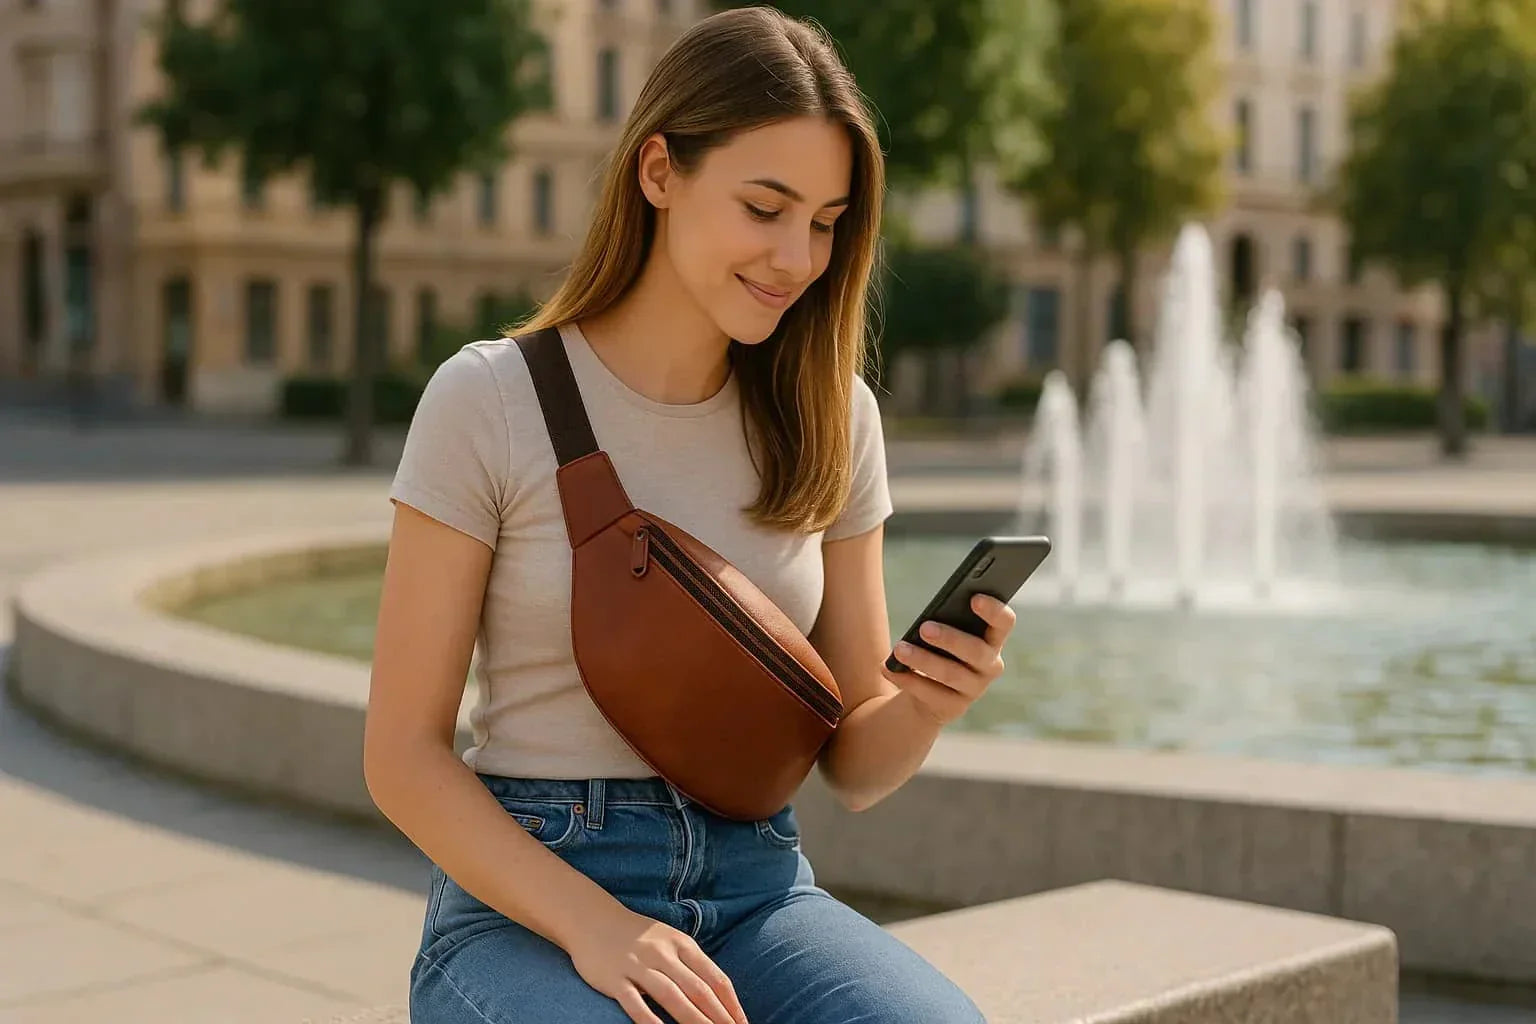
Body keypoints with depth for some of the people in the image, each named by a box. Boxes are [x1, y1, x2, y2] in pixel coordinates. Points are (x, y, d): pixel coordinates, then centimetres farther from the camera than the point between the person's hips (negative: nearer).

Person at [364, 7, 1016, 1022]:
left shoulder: (831, 417, 5)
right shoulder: (488, 398, -7)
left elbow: (854, 764, 9)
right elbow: (403, 755, -6)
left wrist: (925, 706, -14)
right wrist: (593, 924, -19)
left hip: (757, 891, 4)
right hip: (523, 906, -3)